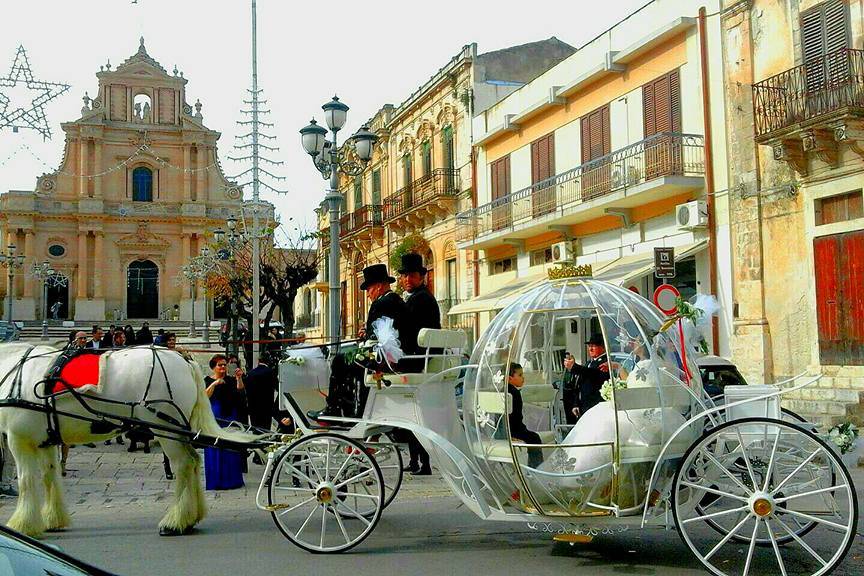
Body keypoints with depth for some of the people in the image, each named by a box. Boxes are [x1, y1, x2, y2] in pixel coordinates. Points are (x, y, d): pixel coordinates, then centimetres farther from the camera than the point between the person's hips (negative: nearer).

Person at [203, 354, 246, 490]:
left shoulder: (231, 380, 9)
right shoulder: (207, 381, 4)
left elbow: (240, 390, -8)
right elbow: (204, 396, -12)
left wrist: (239, 379, -24)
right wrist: (214, 384, -25)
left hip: (230, 417, 2)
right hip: (214, 418, -2)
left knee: (231, 448, 3)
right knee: (215, 450, -1)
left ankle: (232, 480, 9)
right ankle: (216, 481, 3)